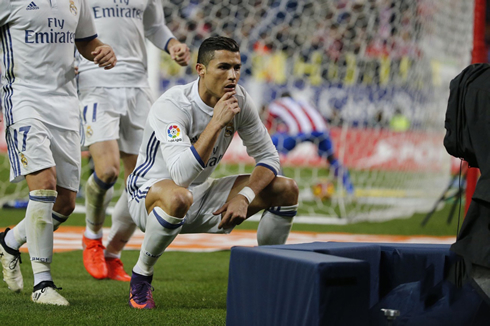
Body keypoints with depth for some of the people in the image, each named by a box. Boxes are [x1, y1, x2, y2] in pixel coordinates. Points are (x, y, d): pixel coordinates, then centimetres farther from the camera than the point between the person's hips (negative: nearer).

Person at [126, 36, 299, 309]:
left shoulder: (239, 100, -8)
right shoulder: (173, 105, -27)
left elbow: (269, 157, -1)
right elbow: (181, 175, -39)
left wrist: (244, 196, -19)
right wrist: (216, 122, -38)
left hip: (202, 197, 7)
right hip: (150, 194, -6)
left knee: (286, 190, -5)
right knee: (178, 197, -44)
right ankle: (141, 276, -18)